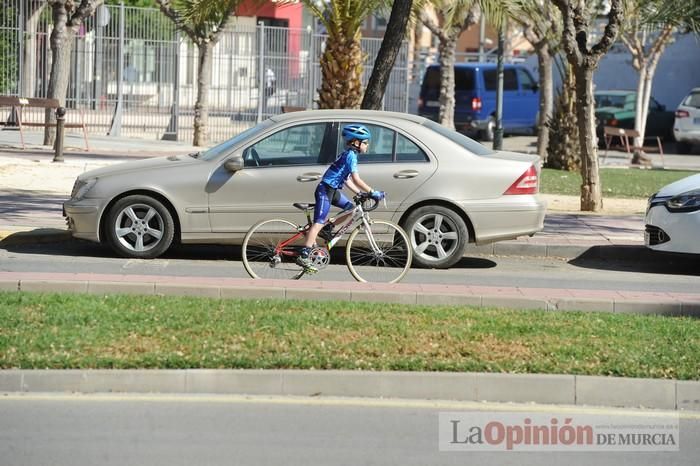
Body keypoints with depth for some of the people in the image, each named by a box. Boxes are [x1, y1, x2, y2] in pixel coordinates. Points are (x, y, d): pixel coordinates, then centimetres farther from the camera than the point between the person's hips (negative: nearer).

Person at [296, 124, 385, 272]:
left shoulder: (347, 154, 15)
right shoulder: (351, 155, -14)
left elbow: (347, 180, 16)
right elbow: (357, 180, -20)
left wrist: (360, 193, 9)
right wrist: (373, 193, -17)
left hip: (333, 190, 10)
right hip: (325, 190, -10)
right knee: (319, 223, -13)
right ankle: (304, 257, -17)